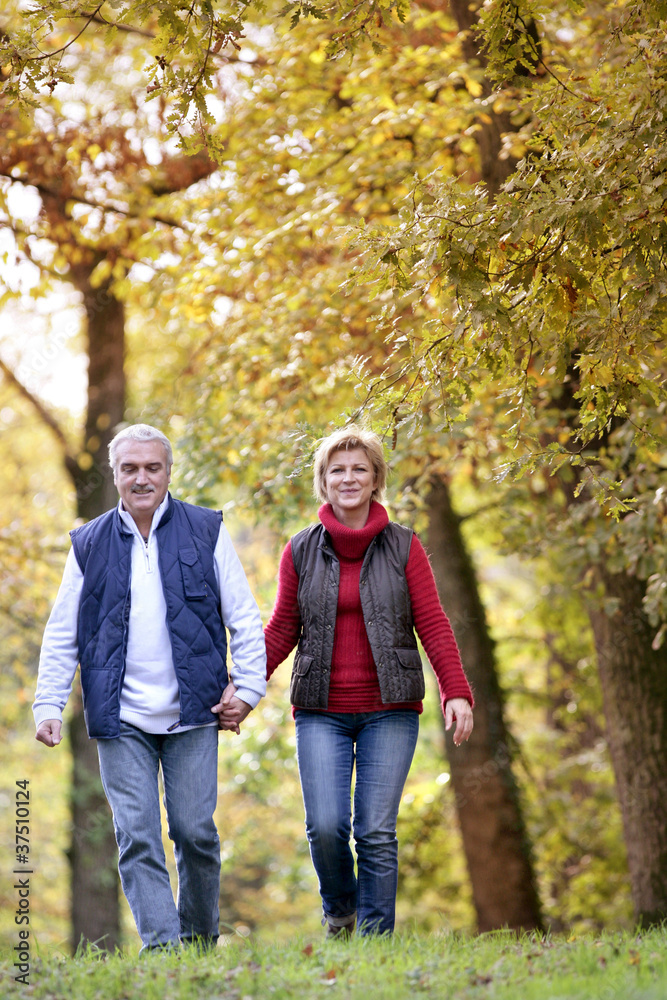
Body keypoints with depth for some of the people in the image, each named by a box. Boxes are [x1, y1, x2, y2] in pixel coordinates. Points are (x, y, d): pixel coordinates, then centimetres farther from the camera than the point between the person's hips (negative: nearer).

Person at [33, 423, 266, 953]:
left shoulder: (206, 531, 5)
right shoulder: (89, 544, 8)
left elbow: (244, 617, 7)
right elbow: (62, 635, 12)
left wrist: (248, 688, -1)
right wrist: (48, 704, 3)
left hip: (191, 714, -1)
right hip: (121, 719, 1)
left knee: (195, 830, 0)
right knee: (137, 837, -7)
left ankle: (202, 939, 18)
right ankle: (161, 946, -5)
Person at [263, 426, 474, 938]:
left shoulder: (403, 546, 5)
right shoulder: (301, 551, 8)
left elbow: (433, 624, 1)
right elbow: (282, 630, 11)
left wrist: (457, 692, -10)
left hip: (389, 710, -1)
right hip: (321, 711, 1)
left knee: (377, 831, -6)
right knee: (325, 825, -9)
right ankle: (339, 909, 20)